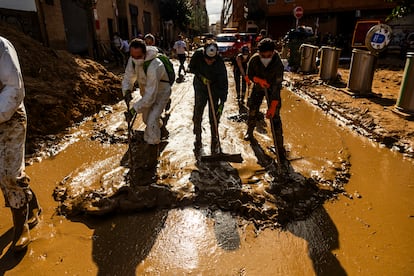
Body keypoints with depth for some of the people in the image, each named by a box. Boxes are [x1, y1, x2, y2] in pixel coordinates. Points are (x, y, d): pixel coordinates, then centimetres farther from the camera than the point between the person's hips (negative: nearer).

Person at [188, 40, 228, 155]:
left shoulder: (220, 63, -28)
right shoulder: (198, 54, -21)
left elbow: (223, 84, -26)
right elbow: (191, 67, -3)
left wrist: (222, 103, -31)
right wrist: (201, 76, -19)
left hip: (214, 89, -2)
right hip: (200, 87, 2)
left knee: (214, 117, -3)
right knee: (197, 116, 3)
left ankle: (214, 142, 13)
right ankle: (198, 141, 18)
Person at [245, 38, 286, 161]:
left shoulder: (278, 65, -31)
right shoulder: (254, 59, -23)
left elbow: (277, 87, -31)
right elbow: (249, 75, -8)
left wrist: (273, 106, -35)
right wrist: (258, 79, -30)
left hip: (272, 90, -3)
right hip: (258, 87, 3)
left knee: (275, 117, -9)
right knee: (252, 111, 11)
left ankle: (280, 147, -3)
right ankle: (249, 132, 41)